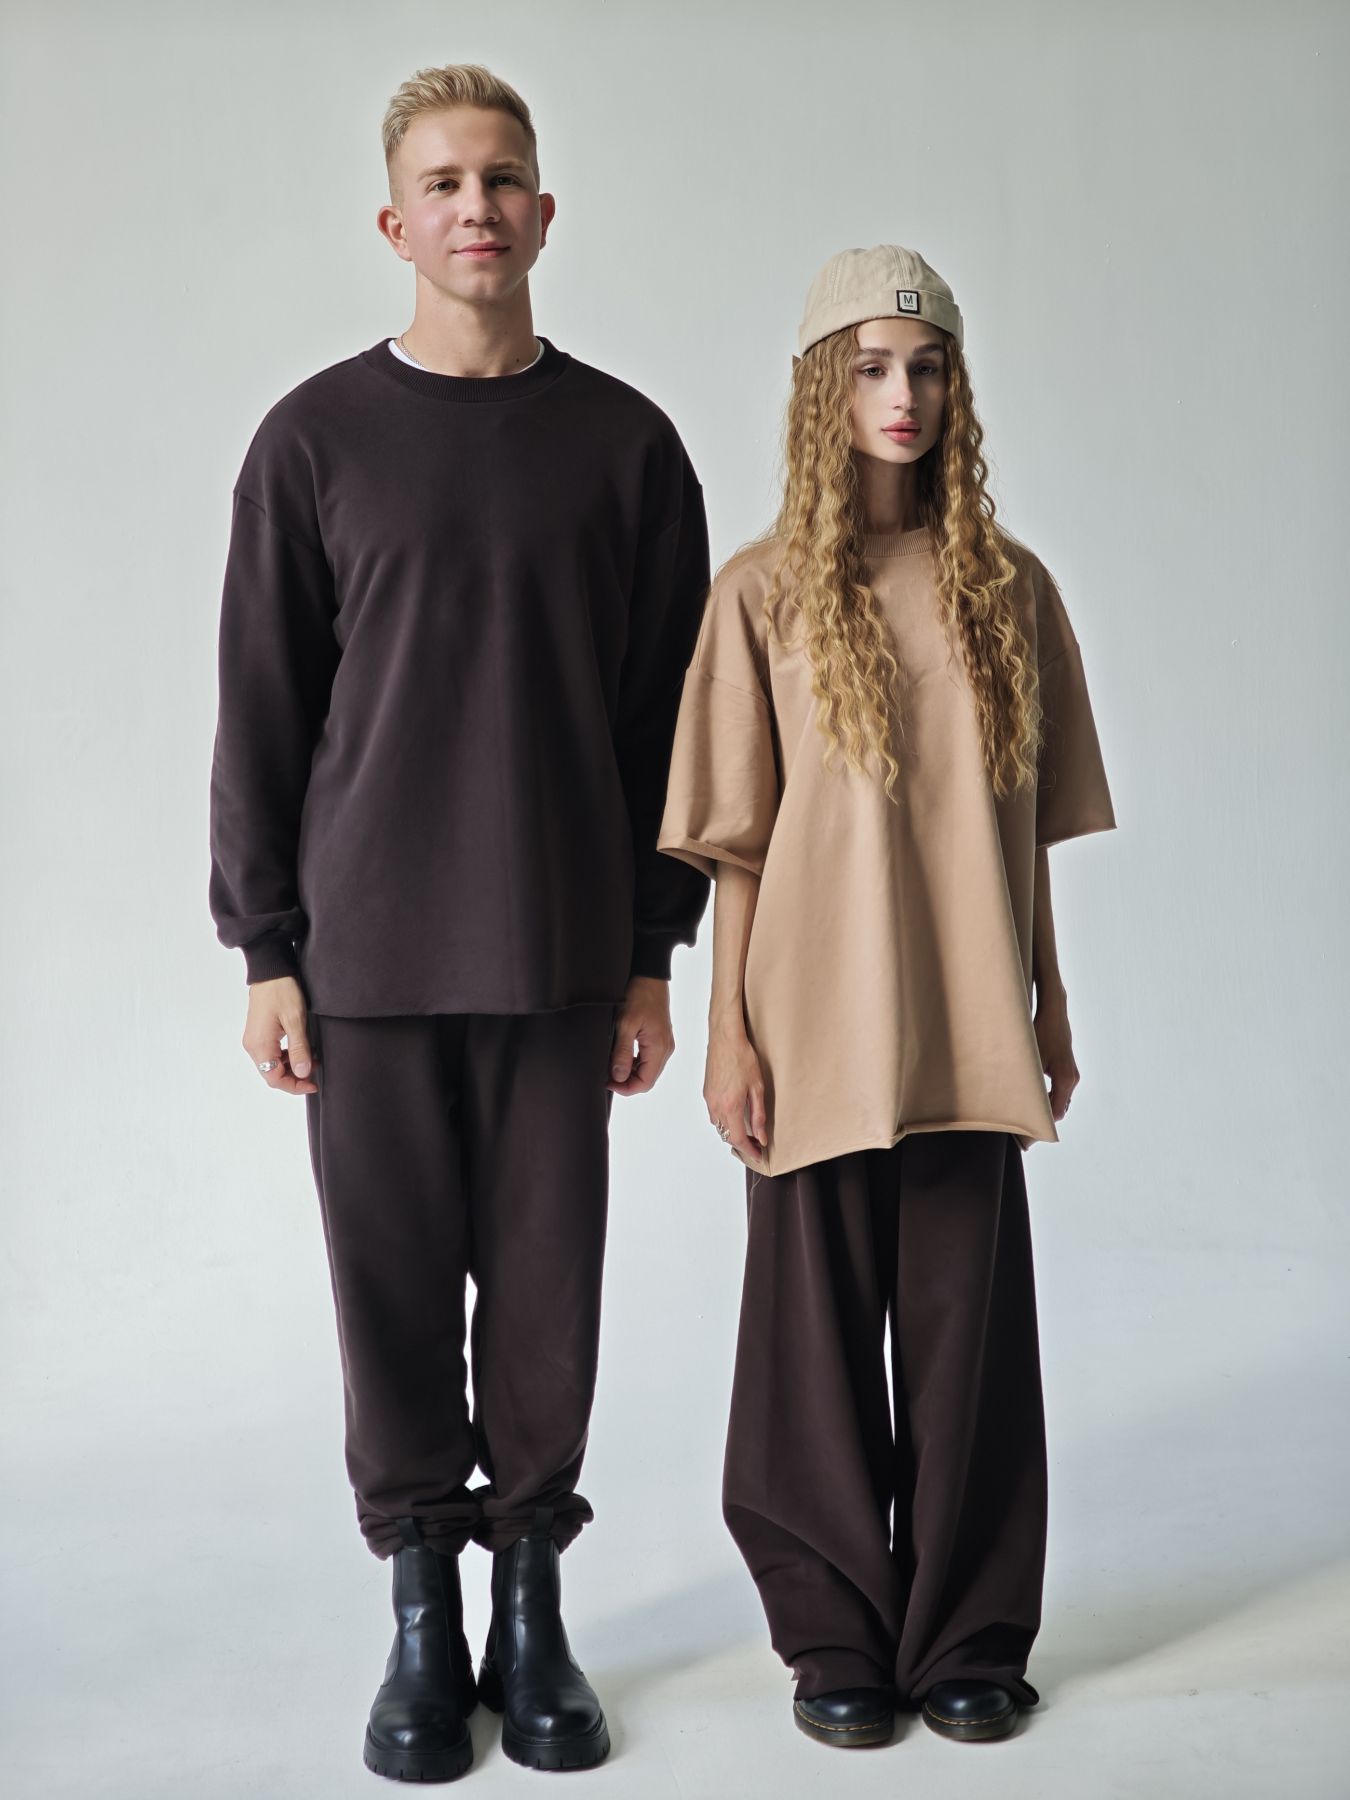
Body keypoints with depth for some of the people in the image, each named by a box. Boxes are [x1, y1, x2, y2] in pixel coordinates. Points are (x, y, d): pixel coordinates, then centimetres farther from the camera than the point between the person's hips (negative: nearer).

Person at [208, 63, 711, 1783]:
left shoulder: (625, 443, 5)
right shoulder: (317, 437, 3)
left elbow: (662, 717, 7)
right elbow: (259, 710, 3)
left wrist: (652, 960, 4)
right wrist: (266, 957, -1)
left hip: (562, 954, 1)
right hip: (370, 949, 0)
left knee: (547, 1289, 5)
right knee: (394, 1288, 5)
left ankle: (533, 1606, 22)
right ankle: (423, 1610, 22)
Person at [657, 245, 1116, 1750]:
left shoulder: (1008, 585, 7)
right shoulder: (765, 592, -1)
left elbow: (1027, 821, 11)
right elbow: (736, 841, -2)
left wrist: (1048, 1000, 11)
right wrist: (728, 1030, -5)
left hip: (967, 1028, 2)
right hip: (819, 1023, -2)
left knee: (968, 1321, 7)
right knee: (821, 1325, 7)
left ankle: (967, 1635, 23)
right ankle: (835, 1633, 24)